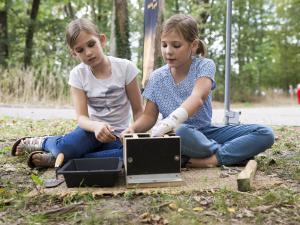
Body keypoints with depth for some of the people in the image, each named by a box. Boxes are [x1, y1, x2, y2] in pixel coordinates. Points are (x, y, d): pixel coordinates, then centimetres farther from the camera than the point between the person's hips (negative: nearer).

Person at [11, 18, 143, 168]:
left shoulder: (125, 67, -12)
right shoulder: (78, 74, -8)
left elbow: (138, 111, -6)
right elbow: (82, 117, -16)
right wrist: (97, 126, -38)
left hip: (116, 136, 1)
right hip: (93, 128, 0)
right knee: (64, 147, -34)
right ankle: (42, 142, 7)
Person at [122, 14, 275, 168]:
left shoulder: (205, 66, -9)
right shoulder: (157, 78, -1)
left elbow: (198, 98, -29)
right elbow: (149, 116, 4)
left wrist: (172, 120, -48)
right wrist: (133, 128, -19)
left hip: (206, 131, 1)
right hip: (176, 132, 0)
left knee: (265, 134, -17)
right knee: (179, 132, -40)